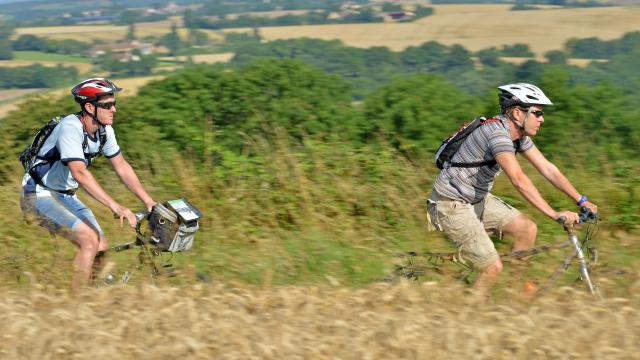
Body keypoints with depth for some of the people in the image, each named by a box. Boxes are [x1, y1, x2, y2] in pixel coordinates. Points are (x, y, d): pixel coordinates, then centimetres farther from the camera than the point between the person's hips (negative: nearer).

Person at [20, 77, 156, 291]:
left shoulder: (104, 130, -2)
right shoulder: (71, 128, -28)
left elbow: (122, 168, 4)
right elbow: (79, 173, -38)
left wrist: (150, 203, -2)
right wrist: (115, 207, -43)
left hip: (65, 196, 8)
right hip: (40, 195, -8)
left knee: (101, 248, -2)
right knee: (89, 240, -23)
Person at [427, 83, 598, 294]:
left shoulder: (519, 135, 3)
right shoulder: (497, 132, -27)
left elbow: (547, 169, 7)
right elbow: (518, 180, -36)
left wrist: (582, 201, 1)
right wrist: (554, 215, -39)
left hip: (477, 200, 9)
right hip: (452, 204, -9)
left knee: (527, 229, 1)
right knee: (493, 268, -15)